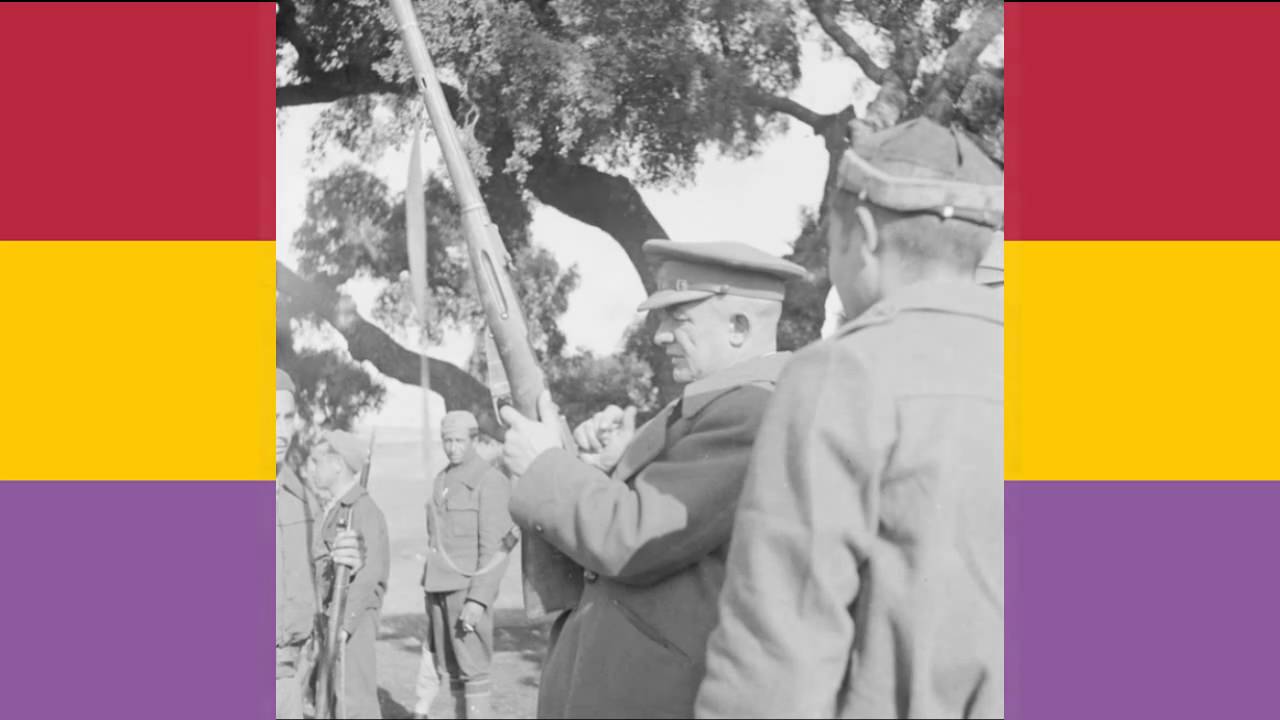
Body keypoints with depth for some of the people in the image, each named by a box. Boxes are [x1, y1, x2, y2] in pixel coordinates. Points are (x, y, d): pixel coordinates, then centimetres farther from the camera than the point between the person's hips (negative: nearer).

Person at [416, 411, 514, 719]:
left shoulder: (491, 481, -8)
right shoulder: (443, 480, 15)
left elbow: (495, 548, -13)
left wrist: (478, 599, -19)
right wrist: (429, 586, 14)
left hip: (469, 589, -7)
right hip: (438, 589, 7)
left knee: (472, 670, -8)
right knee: (449, 670, 9)